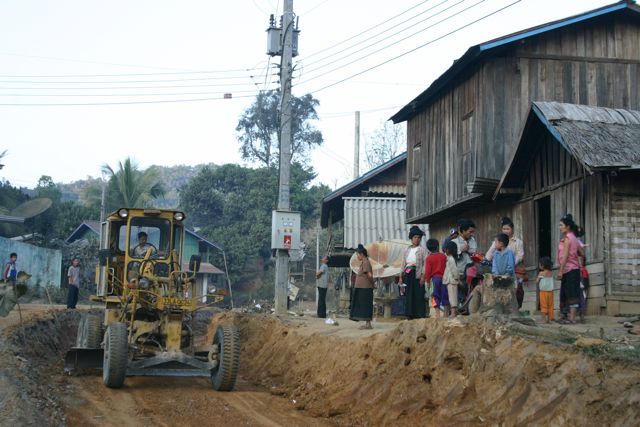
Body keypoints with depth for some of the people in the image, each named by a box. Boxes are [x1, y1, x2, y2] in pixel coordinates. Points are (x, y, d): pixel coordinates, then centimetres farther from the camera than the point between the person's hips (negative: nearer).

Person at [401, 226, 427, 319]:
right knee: (409, 295, 3)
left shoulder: (422, 250, 1)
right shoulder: (407, 250, 15)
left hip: (417, 275, -4)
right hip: (408, 275, 4)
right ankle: (410, 314, 7)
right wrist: (401, 277, 11)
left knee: (419, 295, -7)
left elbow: (425, 263, -5)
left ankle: (420, 314, -4)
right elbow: (403, 264, 16)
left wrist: (423, 276, -15)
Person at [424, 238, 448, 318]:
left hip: (435, 278, -1)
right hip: (444, 277, 2)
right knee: (445, 296, 9)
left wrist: (427, 280, 3)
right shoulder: (443, 256, 1)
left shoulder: (428, 258, -5)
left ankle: (438, 313, -4)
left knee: (436, 296, 3)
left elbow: (427, 271, -7)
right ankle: (446, 313, 13)